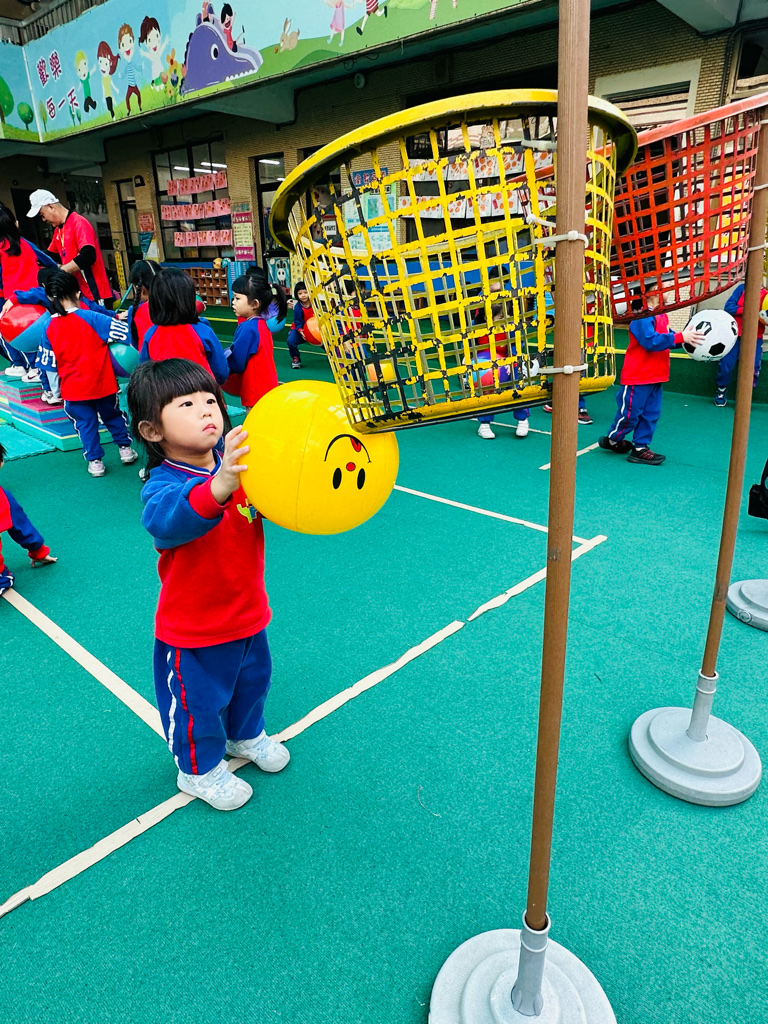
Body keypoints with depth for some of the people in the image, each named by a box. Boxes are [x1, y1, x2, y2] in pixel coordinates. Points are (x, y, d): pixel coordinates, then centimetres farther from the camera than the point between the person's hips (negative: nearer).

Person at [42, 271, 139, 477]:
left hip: (72, 388, 1)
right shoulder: (91, 318, -12)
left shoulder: (49, 328, -3)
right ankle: (125, 449, 27)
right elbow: (124, 332, -13)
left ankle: (95, 461, 15)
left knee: (85, 423, 12)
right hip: (103, 383, -1)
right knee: (113, 415, 20)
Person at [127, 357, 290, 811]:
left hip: (248, 612, 5)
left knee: (252, 680, 27)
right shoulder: (162, 486, -26)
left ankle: (247, 735, 58)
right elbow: (167, 521, -48)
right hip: (193, 629, -5)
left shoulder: (240, 466, -11)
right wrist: (218, 488, -67)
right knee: (198, 701, 16)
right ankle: (200, 769, 45)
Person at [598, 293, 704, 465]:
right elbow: (651, 341, -29)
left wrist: (688, 338, 0)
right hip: (637, 376, -9)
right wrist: (680, 337, -31)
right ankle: (612, 440, 22)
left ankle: (640, 448, 16)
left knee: (651, 414, 9)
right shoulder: (643, 316, -18)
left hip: (655, 376, 9)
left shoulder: (662, 316, 11)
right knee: (630, 413, 1)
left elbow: (667, 339, 15)